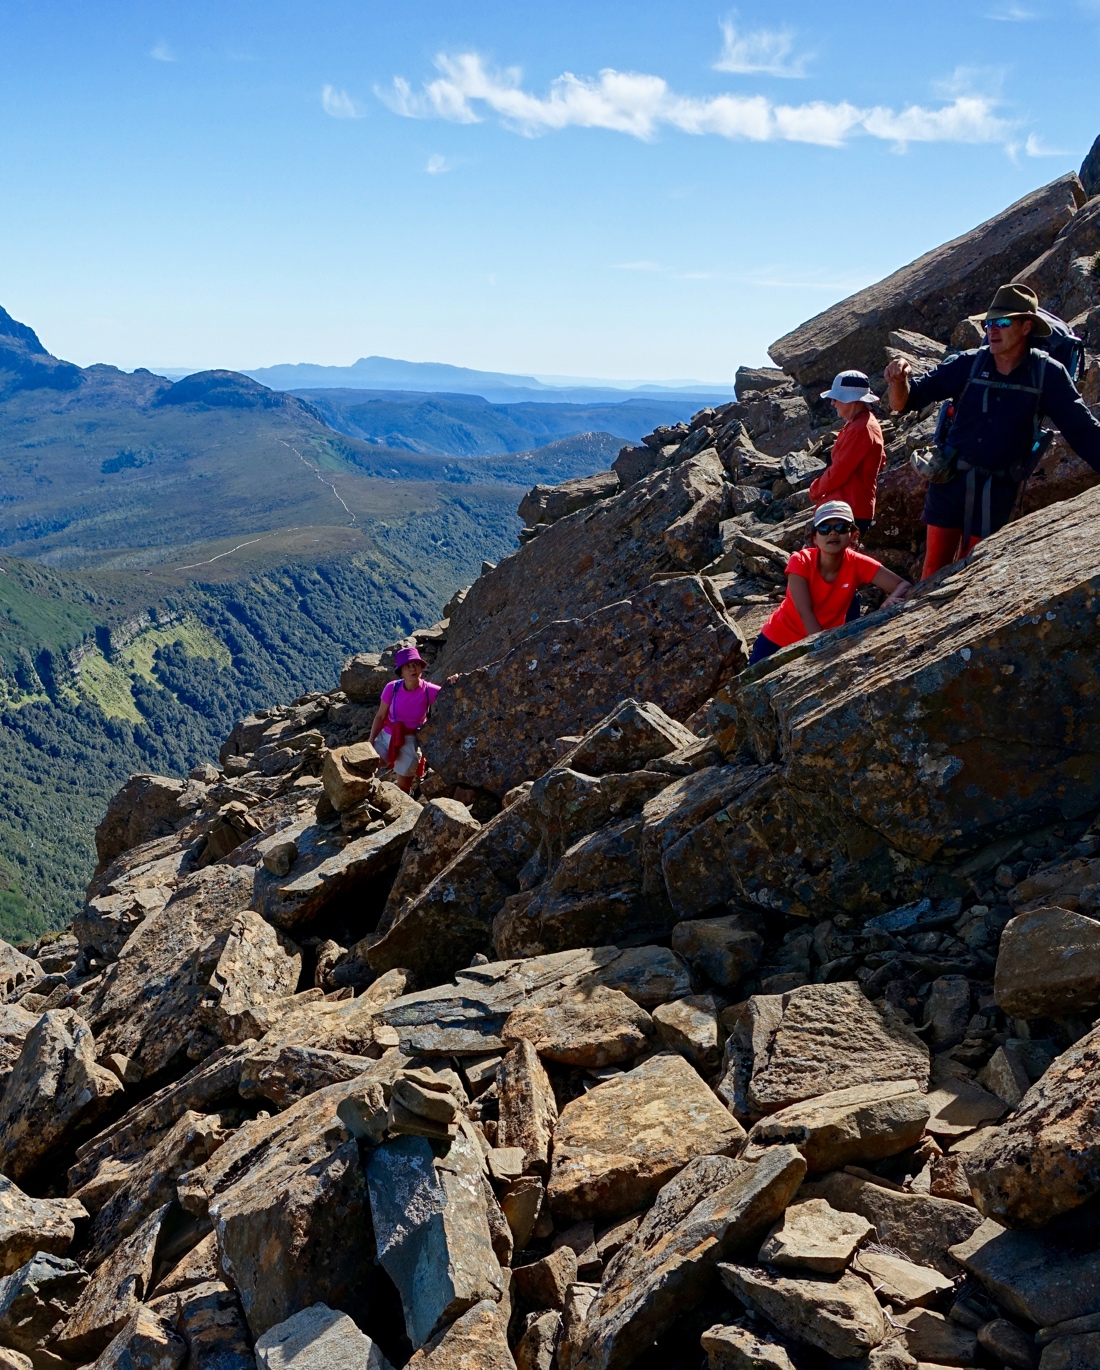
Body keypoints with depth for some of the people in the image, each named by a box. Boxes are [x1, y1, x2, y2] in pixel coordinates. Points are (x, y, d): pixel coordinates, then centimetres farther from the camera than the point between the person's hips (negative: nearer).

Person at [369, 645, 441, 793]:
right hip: (386, 736, 2)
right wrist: (370, 742, -9)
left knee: (402, 787, 6)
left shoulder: (429, 691, -15)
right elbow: (380, 717, -4)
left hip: (410, 741, -2)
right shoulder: (392, 688, -11)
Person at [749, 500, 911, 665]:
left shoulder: (858, 564, -17)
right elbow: (805, 613, -30)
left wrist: (891, 600, -43)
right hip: (778, 641, -2)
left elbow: (905, 586, -20)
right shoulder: (801, 561, -24)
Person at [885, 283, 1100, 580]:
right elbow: (903, 402, -8)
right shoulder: (967, 364, -4)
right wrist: (899, 380, -29)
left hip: (997, 491, -1)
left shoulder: (1047, 374, -7)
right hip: (949, 481, 1)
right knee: (934, 571, 4)